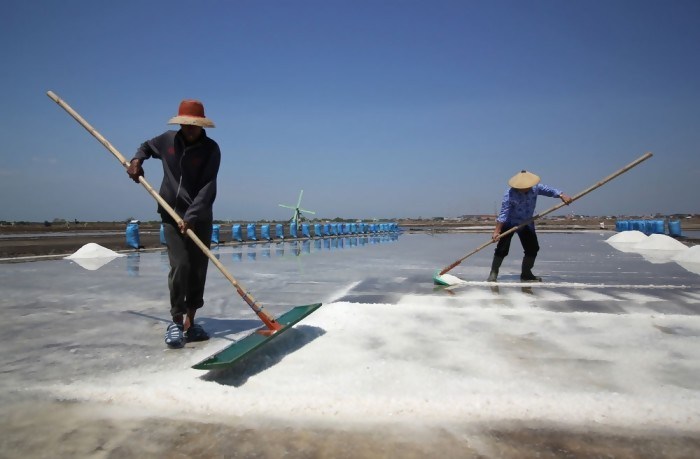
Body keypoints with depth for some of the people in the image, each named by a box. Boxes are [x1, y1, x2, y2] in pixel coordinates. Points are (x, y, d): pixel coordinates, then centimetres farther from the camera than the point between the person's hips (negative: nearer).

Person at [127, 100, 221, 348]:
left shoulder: (211, 149, -9)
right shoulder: (168, 140, 2)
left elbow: (208, 188, -17)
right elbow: (146, 146, 24)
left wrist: (191, 216, -27)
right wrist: (136, 160, 2)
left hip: (200, 218, 0)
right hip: (172, 214, 0)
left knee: (198, 270, 2)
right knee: (180, 265, -13)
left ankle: (190, 322, 14)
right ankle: (176, 322, -1)